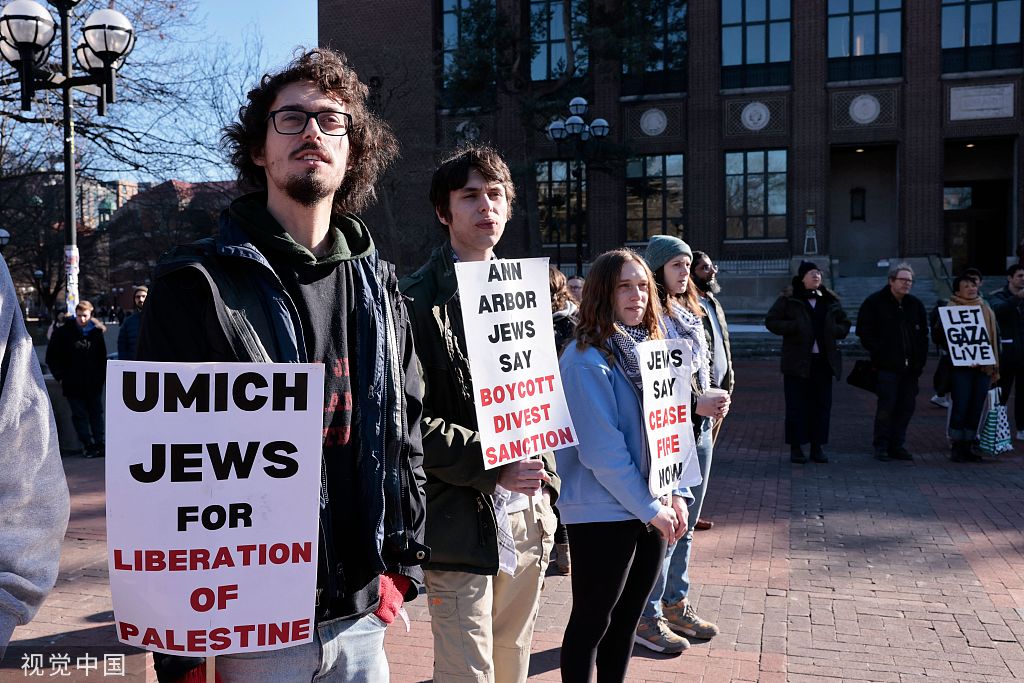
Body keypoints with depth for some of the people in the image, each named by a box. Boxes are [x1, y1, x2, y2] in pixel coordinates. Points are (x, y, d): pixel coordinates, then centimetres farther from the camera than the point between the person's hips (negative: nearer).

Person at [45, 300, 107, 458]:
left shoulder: (96, 332, 6)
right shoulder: (63, 332, -2)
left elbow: (102, 357, 14)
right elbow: (51, 356, 2)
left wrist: (102, 376, 7)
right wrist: (60, 376, -3)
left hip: (94, 383, 3)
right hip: (73, 384, -2)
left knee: (96, 413, 7)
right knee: (80, 415, 1)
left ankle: (99, 444, 13)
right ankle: (88, 446, 5)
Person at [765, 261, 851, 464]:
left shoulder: (830, 301, 11)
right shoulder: (788, 299, 0)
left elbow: (845, 324, 20)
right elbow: (771, 321, -1)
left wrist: (835, 330, -2)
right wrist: (793, 328, -14)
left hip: (823, 361, 4)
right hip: (797, 361, -4)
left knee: (822, 405, 6)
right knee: (796, 405, -2)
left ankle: (817, 447, 15)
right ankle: (796, 447, 7)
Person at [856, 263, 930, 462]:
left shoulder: (915, 304, 14)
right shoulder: (874, 302, -1)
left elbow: (923, 334, 19)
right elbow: (865, 333, -4)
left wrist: (920, 359, 9)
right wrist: (879, 353, -11)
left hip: (910, 367, 5)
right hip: (887, 366, -5)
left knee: (906, 407, 6)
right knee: (886, 407, -6)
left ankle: (897, 445, 15)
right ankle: (880, 447, 4)